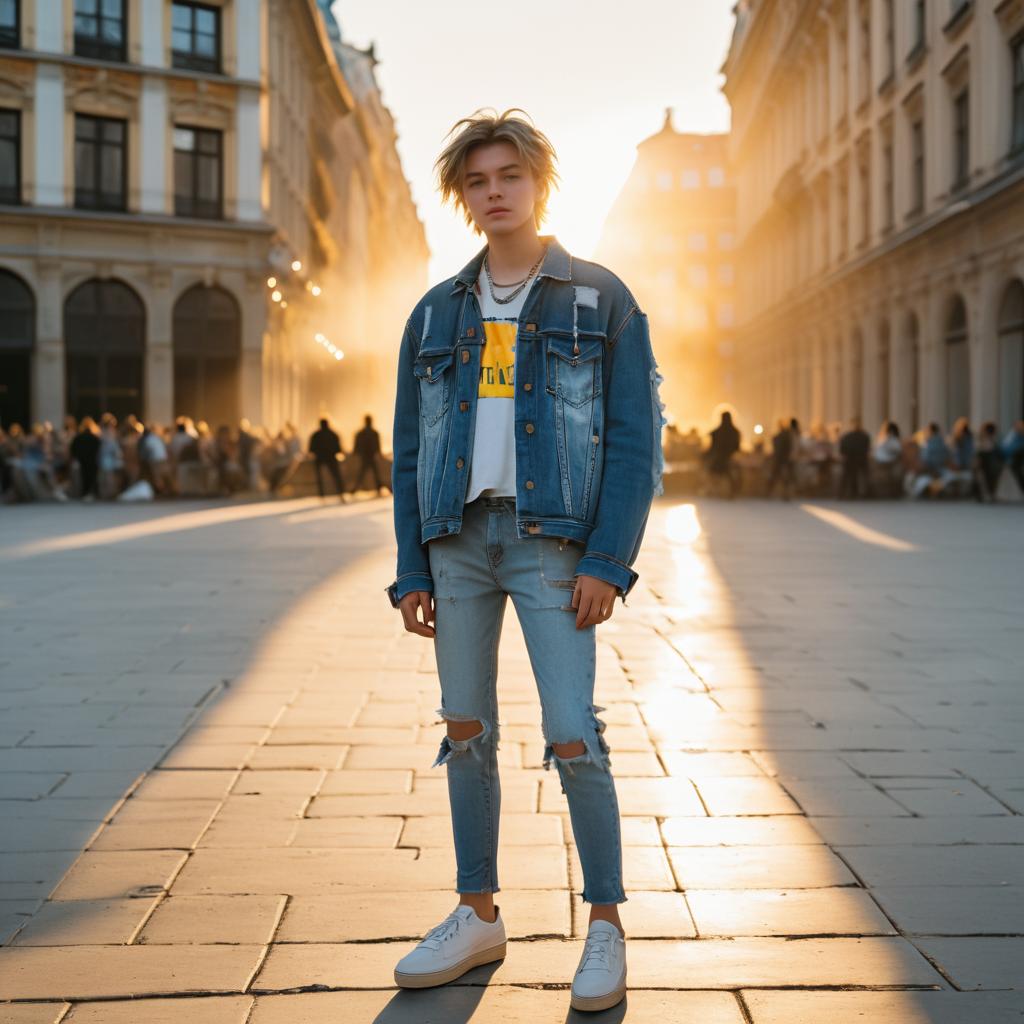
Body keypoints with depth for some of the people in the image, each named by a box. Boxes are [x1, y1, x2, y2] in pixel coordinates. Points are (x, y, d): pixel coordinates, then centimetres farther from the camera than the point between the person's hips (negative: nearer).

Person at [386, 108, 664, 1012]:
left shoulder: (600, 299, 2)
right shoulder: (436, 314, 12)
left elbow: (637, 439, -3)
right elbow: (410, 451, 12)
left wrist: (608, 563, -12)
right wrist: (411, 571, 5)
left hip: (552, 540, -4)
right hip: (458, 538, 4)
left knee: (571, 738, -8)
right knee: (466, 732, 8)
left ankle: (607, 927, 7)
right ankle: (478, 917, 22)